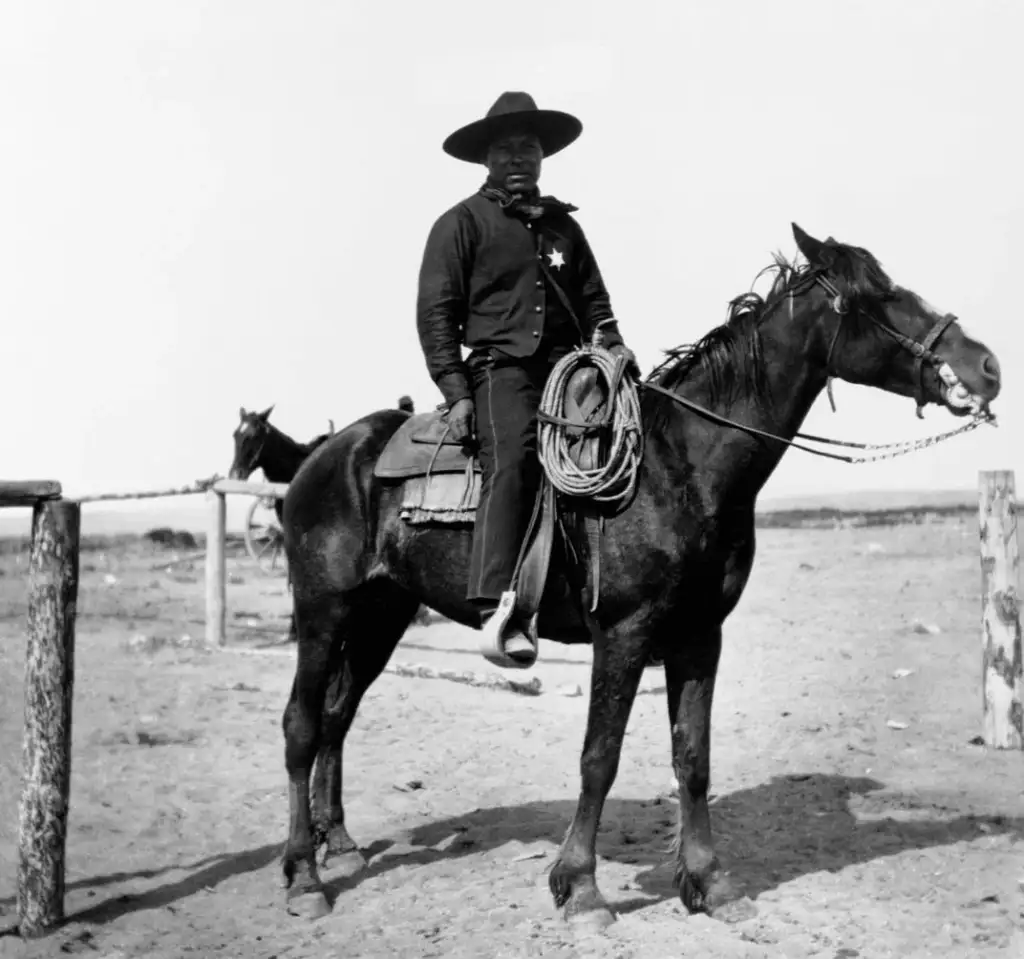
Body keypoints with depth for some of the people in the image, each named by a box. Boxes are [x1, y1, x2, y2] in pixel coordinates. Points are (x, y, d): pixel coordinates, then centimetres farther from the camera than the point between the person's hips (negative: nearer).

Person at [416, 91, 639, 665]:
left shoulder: (562, 225, 23)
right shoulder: (462, 223, 7)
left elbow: (593, 299, 27)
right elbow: (435, 311, 2)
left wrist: (611, 344, 6)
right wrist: (455, 391, -7)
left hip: (568, 364, 6)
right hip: (500, 366, -6)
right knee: (513, 457, -29)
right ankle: (498, 608, -40)